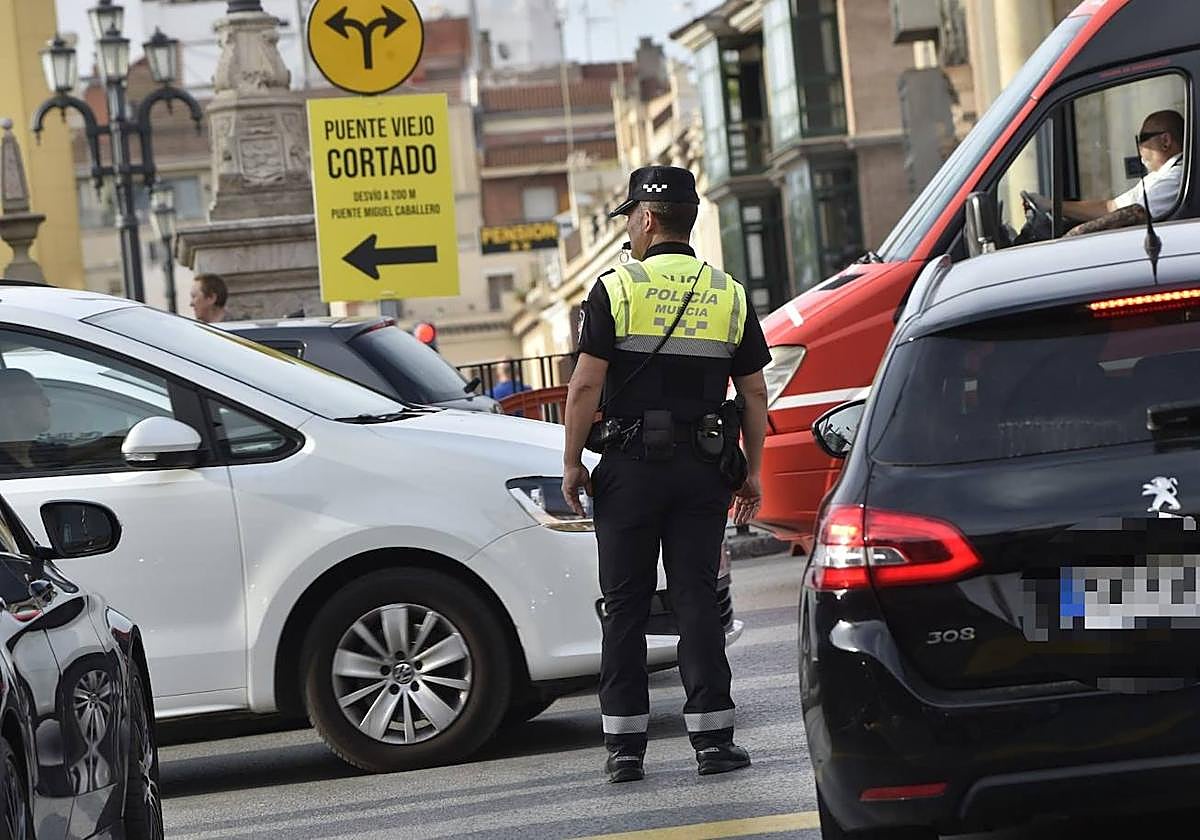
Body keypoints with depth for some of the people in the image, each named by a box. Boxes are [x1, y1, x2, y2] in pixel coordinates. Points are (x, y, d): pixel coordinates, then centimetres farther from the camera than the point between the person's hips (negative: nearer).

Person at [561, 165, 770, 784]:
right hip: (702, 468, 2)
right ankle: (712, 737, 1)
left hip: (631, 464, -2)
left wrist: (572, 463, -1)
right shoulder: (730, 296, 6)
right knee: (697, 599, 4)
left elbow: (586, 386, -9)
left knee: (625, 604, 4)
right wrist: (751, 473, 14)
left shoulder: (616, 290, -5)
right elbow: (755, 394, 7)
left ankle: (624, 743, 5)